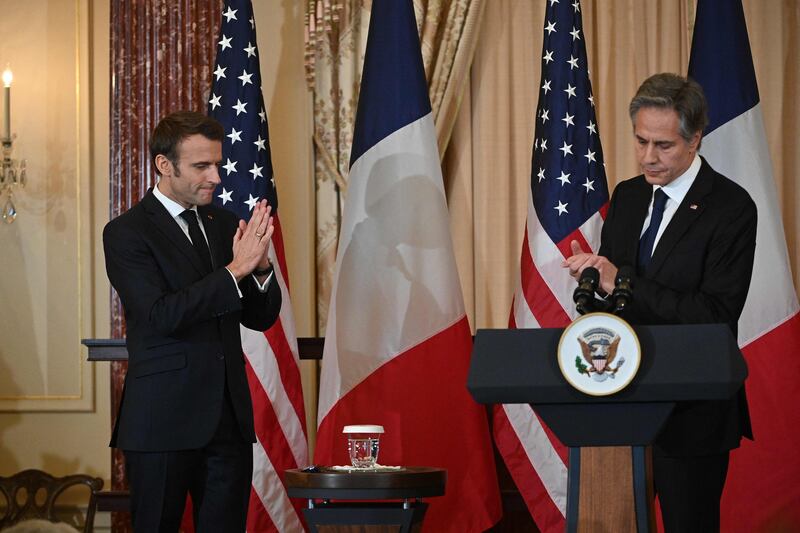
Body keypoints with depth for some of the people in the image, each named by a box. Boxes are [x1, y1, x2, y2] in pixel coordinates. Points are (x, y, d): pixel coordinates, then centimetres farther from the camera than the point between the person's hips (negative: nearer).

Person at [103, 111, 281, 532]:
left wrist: (260, 267, -9)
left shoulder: (224, 225, 12)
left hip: (229, 418, 5)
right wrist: (235, 269, -22)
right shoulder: (126, 233, -6)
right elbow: (162, 315, -18)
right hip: (163, 422, -5)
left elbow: (261, 317, 12)